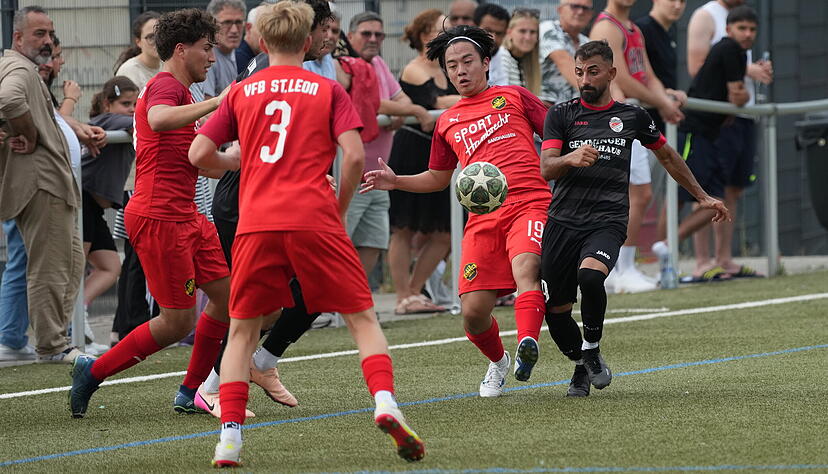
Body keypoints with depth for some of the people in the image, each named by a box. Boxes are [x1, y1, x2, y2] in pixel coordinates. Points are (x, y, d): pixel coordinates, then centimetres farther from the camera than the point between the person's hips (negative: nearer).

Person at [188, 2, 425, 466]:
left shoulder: (241, 92, 13)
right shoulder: (328, 89, 7)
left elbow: (198, 155, 7)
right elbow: (354, 155, -5)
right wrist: (340, 209, 9)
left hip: (257, 225, 2)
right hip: (314, 218, -2)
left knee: (243, 330, 12)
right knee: (362, 317, 8)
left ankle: (230, 436, 0)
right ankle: (385, 403, -15)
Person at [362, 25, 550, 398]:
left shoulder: (513, 97, 13)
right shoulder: (447, 123, 22)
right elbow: (438, 178, 33)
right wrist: (395, 181, 18)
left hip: (529, 203, -3)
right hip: (482, 217, 4)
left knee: (524, 268, -34)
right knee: (473, 312, -4)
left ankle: (527, 344, -53)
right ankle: (497, 362, 26)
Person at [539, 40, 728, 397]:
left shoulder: (632, 117, 10)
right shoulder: (562, 115, 6)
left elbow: (667, 156, 26)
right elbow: (546, 168, -6)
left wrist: (702, 197, 30)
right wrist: (571, 159, -28)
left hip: (608, 221, -1)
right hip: (563, 221, 1)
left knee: (590, 274, -32)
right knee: (556, 310, -1)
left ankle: (592, 348, -9)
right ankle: (582, 367, 26)